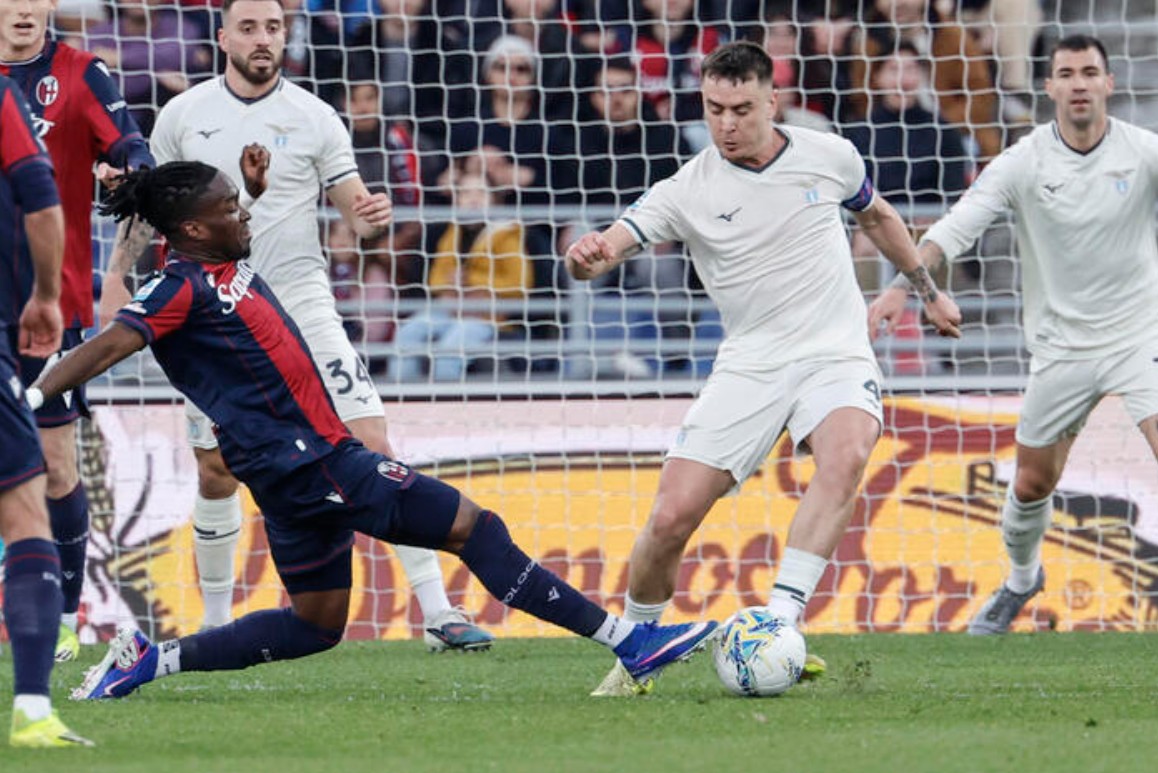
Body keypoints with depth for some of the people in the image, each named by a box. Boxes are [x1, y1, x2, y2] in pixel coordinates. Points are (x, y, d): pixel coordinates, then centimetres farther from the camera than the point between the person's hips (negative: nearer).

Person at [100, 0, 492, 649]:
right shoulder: (183, 115, 3)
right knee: (216, 474, 4)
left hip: (301, 303, -1)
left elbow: (357, 212, 1)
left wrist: (374, 218, -22)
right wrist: (117, 279, 6)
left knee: (373, 446, -12)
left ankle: (438, 613, -11)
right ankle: (216, 621, 24)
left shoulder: (314, 117, -1)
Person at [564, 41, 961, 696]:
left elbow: (878, 217, 23)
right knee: (672, 518, -11)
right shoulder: (687, 192, -5)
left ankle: (781, 622, -36)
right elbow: (607, 248, -17)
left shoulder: (830, 157, 1)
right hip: (748, 367, 0)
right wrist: (590, 255, -42)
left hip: (837, 355, 0)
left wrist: (930, 290, 31)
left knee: (845, 456, -34)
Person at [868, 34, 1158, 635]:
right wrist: (903, 285, -29)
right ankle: (1022, 579, 41)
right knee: (1032, 482, 12)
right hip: (1061, 346, 2)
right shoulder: (1023, 163, -8)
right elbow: (957, 226, -14)